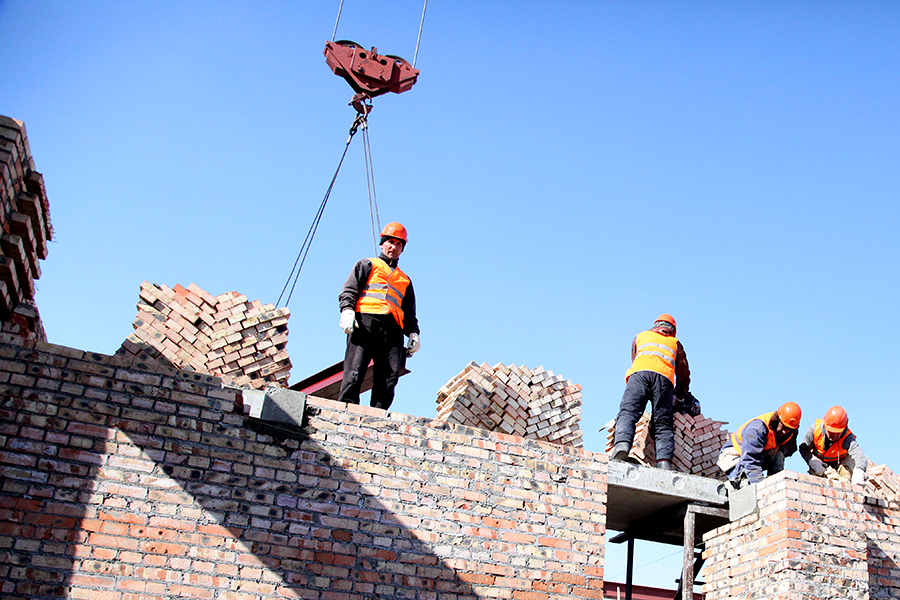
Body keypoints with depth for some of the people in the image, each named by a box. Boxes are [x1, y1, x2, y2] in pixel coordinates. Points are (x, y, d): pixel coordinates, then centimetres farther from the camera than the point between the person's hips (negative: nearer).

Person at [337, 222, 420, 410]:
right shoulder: (367, 265, 24)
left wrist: (413, 333, 10)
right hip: (364, 322, -4)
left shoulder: (405, 280, 36)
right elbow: (349, 289, 9)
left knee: (389, 379, -12)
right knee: (354, 373, -19)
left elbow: (410, 313, 30)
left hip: (393, 330, 4)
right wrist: (347, 310, -11)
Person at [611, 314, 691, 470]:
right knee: (663, 424, -3)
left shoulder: (640, 336, 35)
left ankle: (622, 443, -42)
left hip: (639, 372, -1)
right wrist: (680, 396, 45)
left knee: (628, 412, -15)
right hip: (664, 377, 1)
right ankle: (664, 461, -22)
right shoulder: (675, 343, 34)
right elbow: (684, 374, 32)